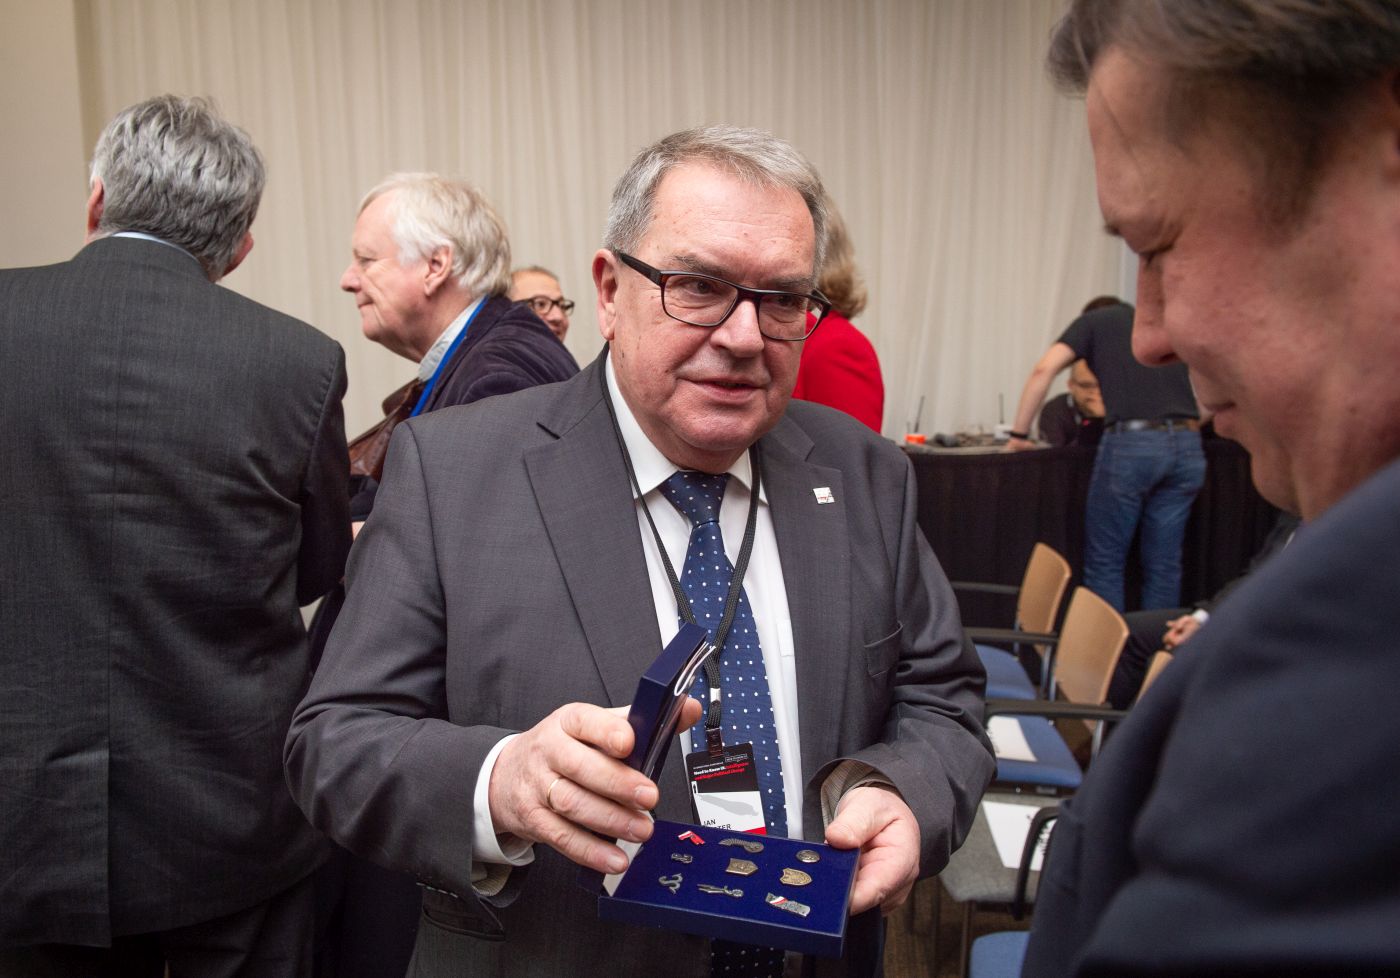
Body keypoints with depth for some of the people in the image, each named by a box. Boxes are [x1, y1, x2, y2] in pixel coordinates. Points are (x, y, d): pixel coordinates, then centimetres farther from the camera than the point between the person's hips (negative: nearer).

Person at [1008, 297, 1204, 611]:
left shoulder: (1093, 320, 16)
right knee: (1164, 564, 9)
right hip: (1187, 444, 4)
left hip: (1131, 443, -4)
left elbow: (1044, 369, 1)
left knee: (1105, 563, 5)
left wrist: (1019, 435, 5)